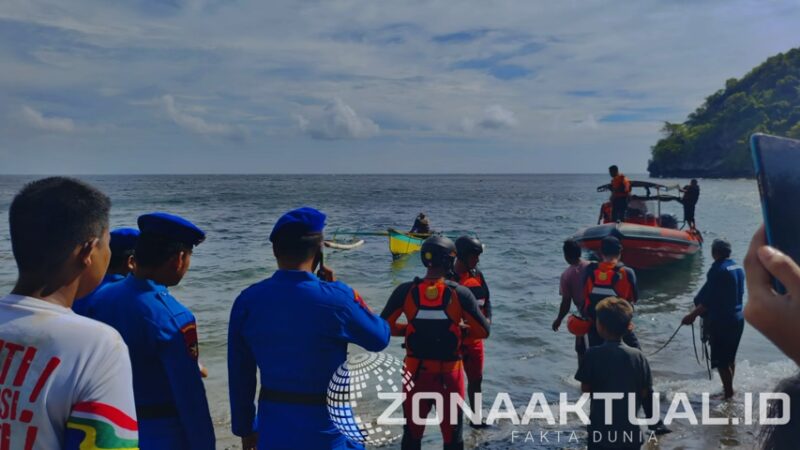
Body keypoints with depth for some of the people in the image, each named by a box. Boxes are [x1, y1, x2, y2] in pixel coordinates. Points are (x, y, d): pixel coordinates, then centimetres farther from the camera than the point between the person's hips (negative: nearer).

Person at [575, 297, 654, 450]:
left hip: (600, 427, -2)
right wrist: (652, 421, 16)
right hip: (630, 428, 2)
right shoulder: (638, 356, -7)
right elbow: (646, 394, 0)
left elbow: (585, 389, -6)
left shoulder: (593, 355, -14)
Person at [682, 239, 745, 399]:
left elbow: (708, 300, -21)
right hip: (738, 318, 9)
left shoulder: (718, 270, -18)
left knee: (721, 361, 1)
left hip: (721, 321, -9)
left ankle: (728, 393, 7)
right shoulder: (738, 268, 6)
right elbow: (739, 293, 15)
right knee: (730, 357, 21)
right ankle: (729, 388, 32)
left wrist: (693, 315, -14)